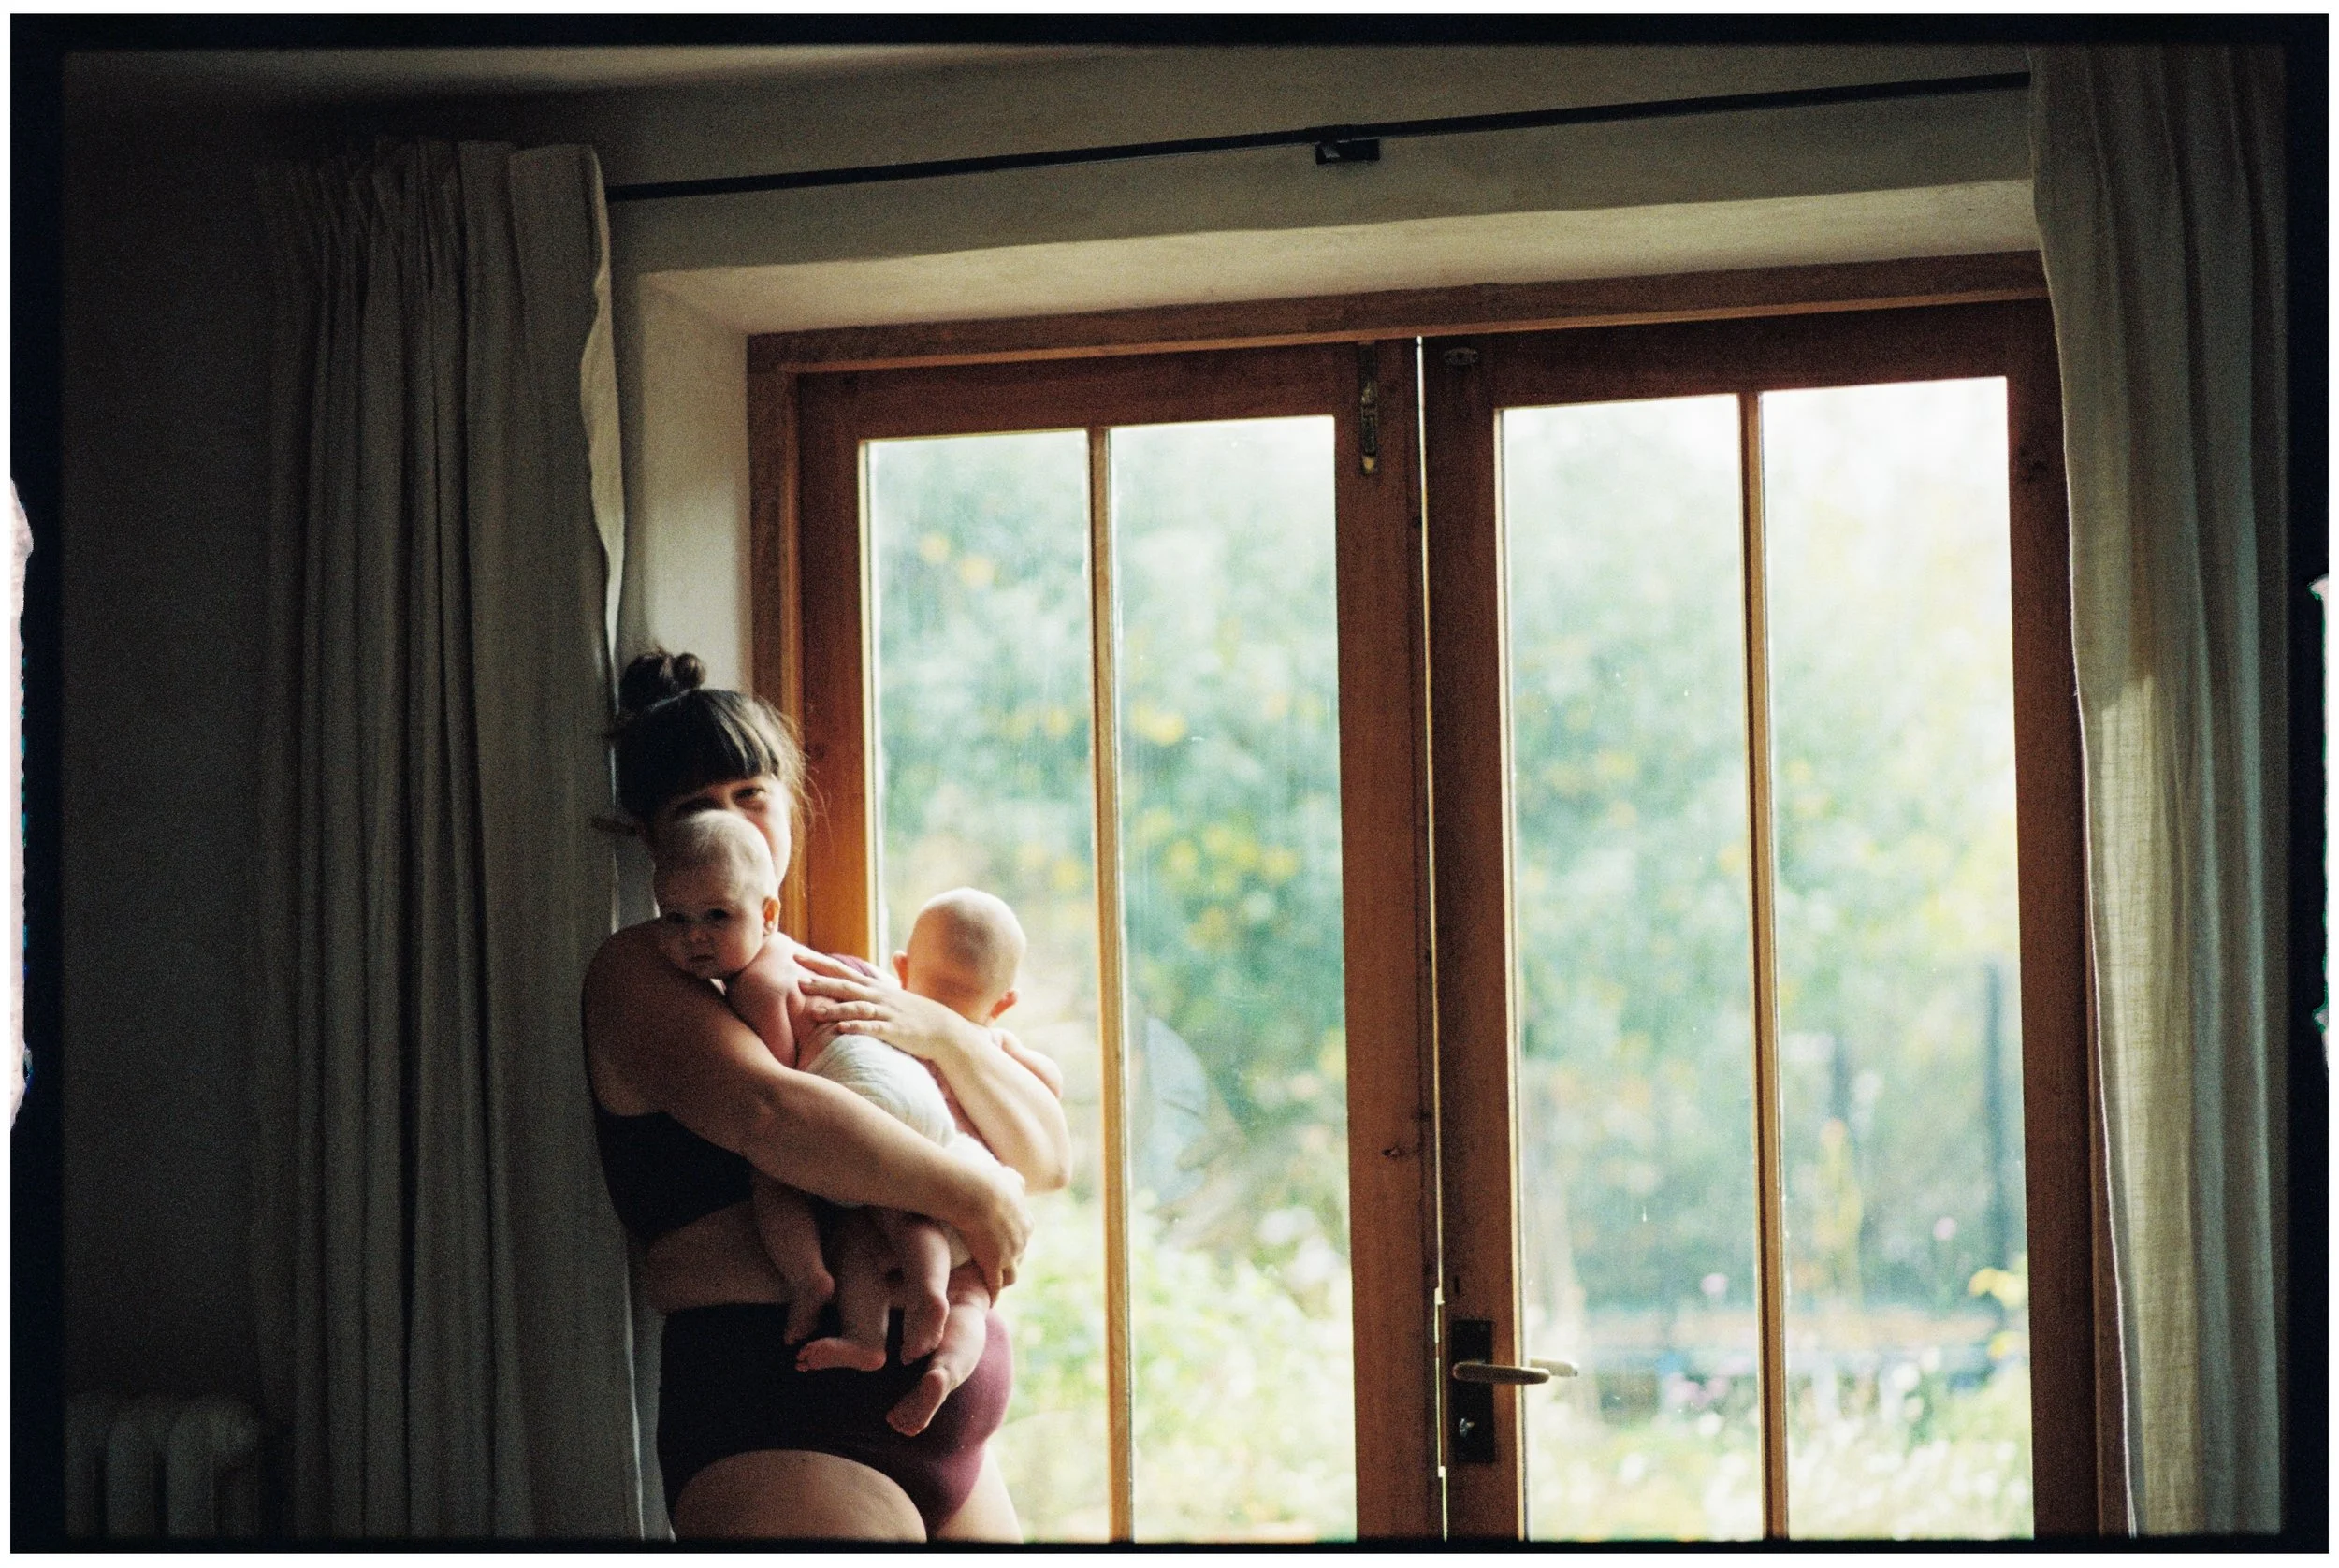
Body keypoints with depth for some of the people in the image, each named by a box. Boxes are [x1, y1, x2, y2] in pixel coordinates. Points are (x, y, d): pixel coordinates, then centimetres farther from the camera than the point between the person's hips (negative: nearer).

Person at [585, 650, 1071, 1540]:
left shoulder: (851, 988, 18)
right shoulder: (641, 972, -2)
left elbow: (1046, 1158, 13)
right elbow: (766, 1114, -21)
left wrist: (940, 1033, -3)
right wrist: (975, 1198, -14)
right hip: (776, 1428, -7)